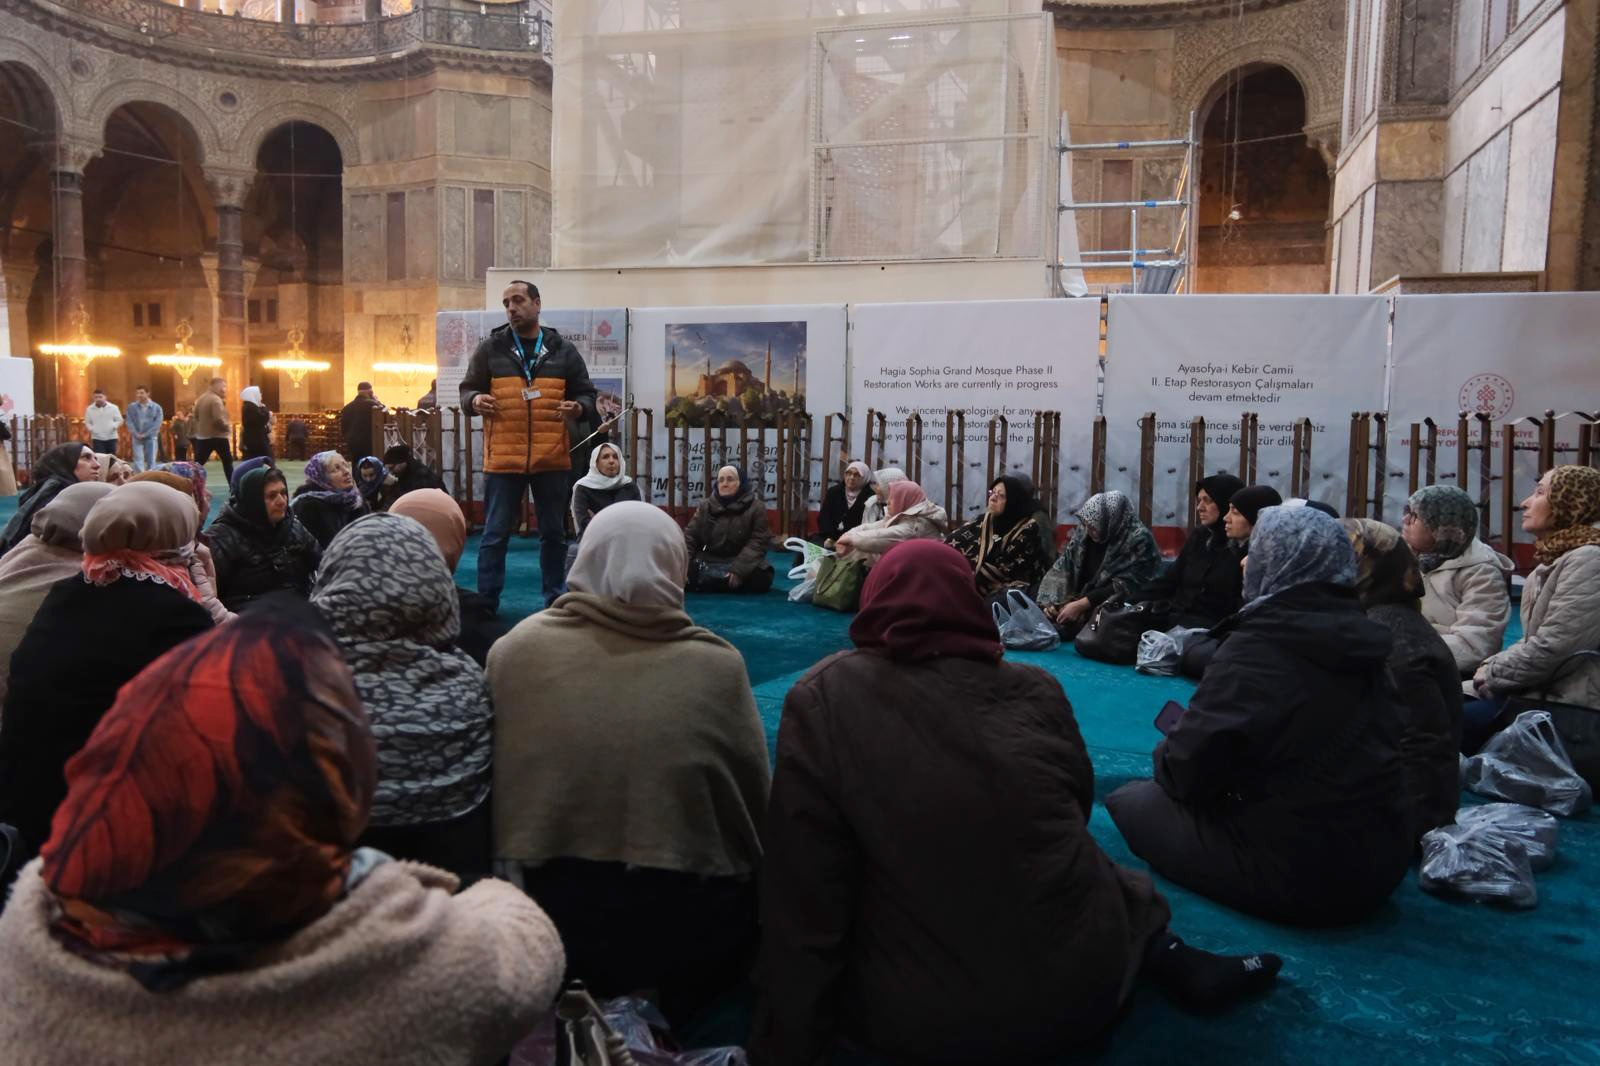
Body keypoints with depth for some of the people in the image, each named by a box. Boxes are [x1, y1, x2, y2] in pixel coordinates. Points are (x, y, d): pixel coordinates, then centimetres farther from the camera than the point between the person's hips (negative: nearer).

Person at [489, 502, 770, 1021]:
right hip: (691, 930, -3)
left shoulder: (517, 649, -9)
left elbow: (494, 783, 3)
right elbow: (757, 802, -2)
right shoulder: (717, 665, -13)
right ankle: (665, 1011, 17)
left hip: (550, 918, 3)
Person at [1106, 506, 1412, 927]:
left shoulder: (1257, 649, -20)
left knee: (1129, 800, 6)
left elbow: (1186, 772, -17)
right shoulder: (1361, 638, 2)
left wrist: (1166, 756, 7)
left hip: (1293, 876, -7)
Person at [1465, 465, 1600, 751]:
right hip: (1541, 691, 9)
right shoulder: (1555, 561, 15)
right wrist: (1492, 667, 0)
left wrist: (1492, 674, -9)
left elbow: (1552, 648, -22)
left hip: (1566, 706, -9)